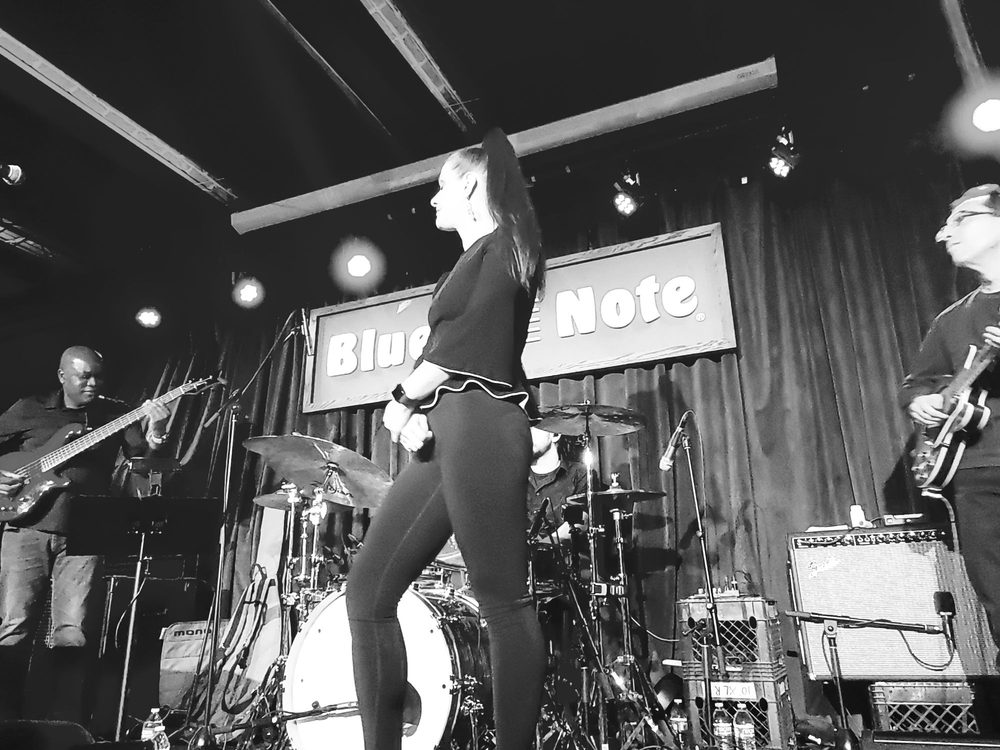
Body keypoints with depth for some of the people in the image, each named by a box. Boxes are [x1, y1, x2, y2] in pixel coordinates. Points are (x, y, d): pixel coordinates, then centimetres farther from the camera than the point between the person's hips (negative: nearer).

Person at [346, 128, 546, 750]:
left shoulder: (504, 243, 7)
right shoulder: (469, 264, 31)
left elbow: (475, 334, -8)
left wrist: (401, 398, -1)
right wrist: (414, 413, 0)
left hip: (477, 420, -9)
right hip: (442, 431, 9)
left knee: (503, 599, -9)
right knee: (369, 588, 1)